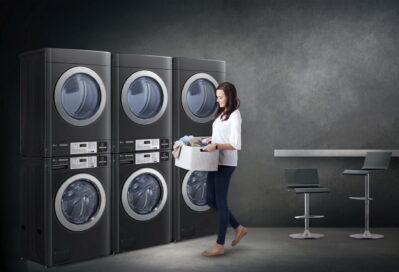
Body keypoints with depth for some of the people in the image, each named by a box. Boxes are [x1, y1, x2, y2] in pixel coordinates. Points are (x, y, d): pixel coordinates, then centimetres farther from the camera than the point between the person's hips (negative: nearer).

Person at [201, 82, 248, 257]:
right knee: (211, 200, 13)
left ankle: (220, 245, 8)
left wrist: (216, 146, -29)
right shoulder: (222, 113, 14)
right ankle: (238, 228, 26)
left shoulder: (234, 116, -12)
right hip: (216, 162, 9)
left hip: (226, 163, -9)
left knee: (220, 201, -2)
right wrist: (210, 139, 11)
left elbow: (236, 144, -20)